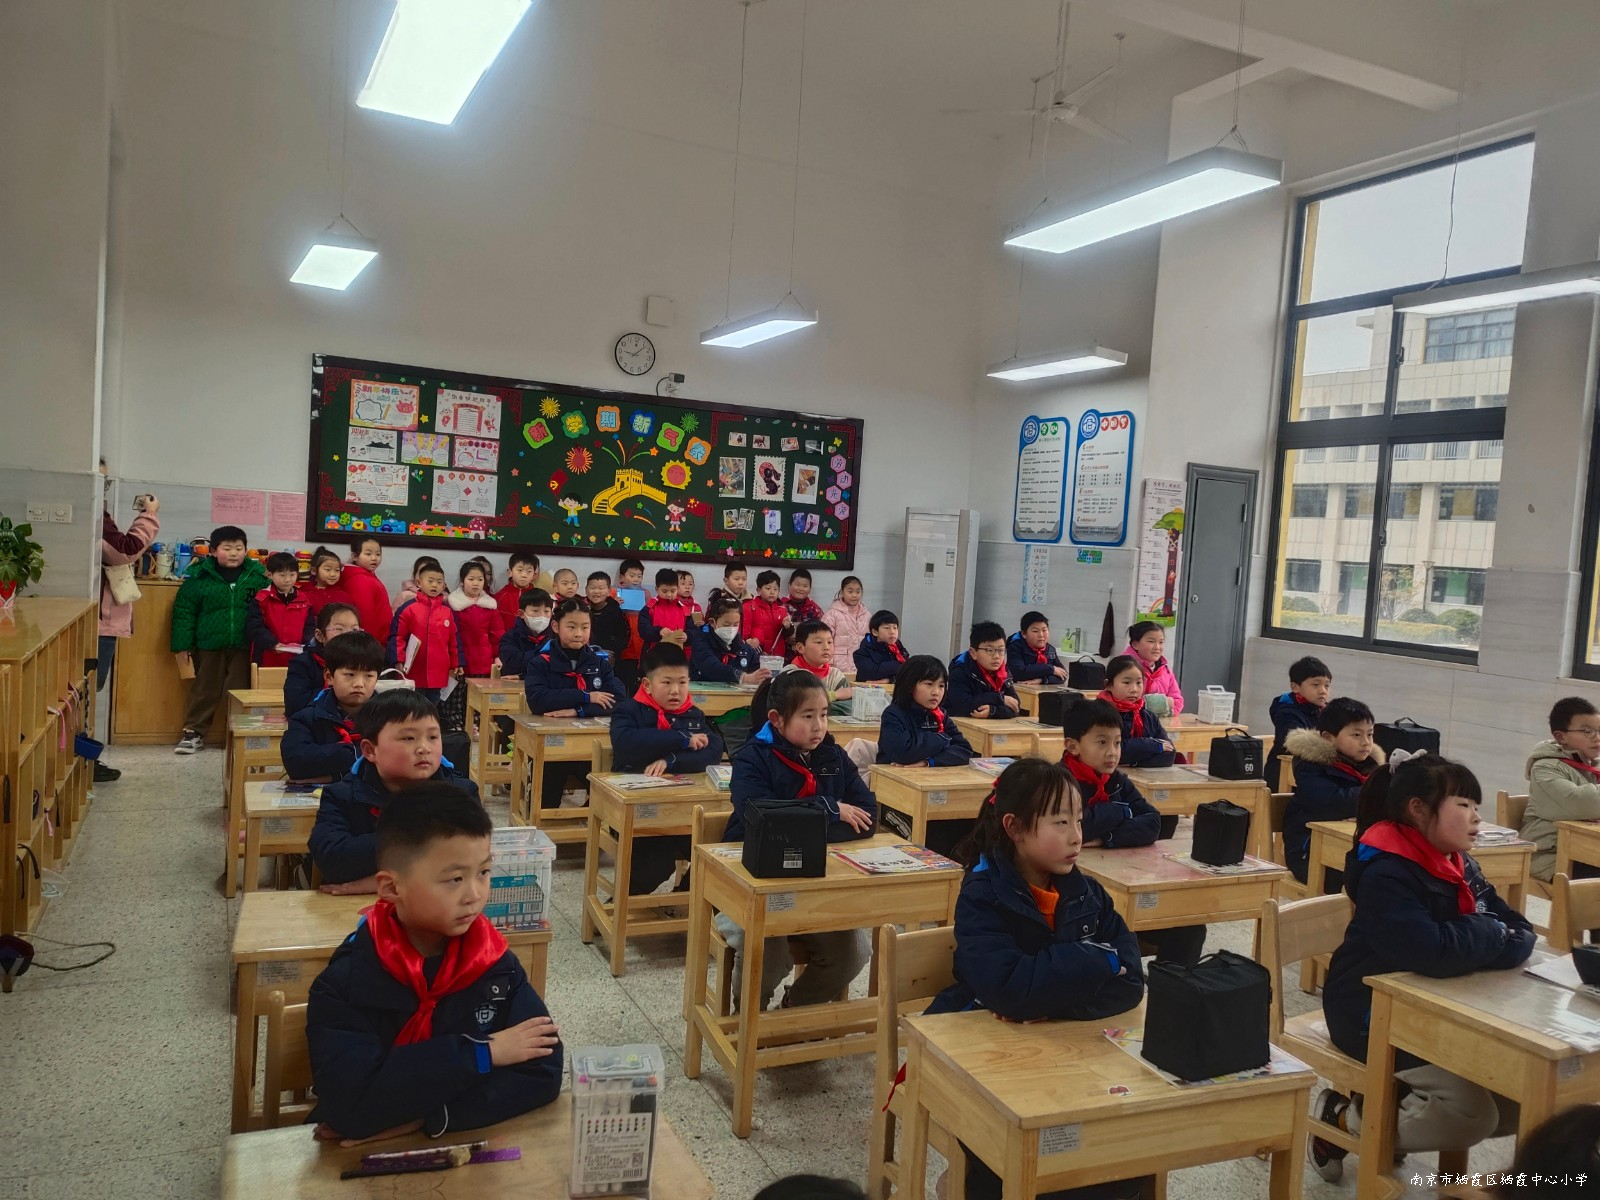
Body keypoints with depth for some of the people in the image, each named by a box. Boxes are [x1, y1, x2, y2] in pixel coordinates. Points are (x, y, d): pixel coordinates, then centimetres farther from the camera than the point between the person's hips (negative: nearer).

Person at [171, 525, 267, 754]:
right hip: (209, 645, 0)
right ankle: (193, 732, 23)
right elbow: (184, 612, -1)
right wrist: (182, 645, -4)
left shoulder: (257, 575, 0)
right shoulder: (200, 576, -3)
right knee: (205, 691, 10)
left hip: (244, 647, 0)